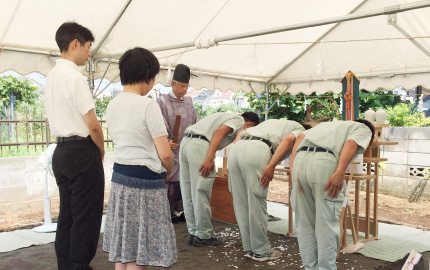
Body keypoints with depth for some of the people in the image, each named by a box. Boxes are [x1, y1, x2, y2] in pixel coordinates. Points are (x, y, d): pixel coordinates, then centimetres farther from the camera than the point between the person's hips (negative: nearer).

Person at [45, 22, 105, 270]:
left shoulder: (51, 77, 13)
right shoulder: (75, 77, -15)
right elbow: (92, 124, -17)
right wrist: (101, 150, 1)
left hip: (62, 151, 9)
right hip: (82, 152, -9)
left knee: (67, 214, 15)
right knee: (87, 217, 0)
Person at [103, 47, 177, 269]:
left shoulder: (112, 105, 8)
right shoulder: (148, 105, -16)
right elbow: (165, 154, -17)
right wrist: (168, 173, 4)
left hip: (120, 176, 8)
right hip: (144, 181, -8)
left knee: (122, 250, 16)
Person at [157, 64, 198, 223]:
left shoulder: (189, 101, 13)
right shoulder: (162, 102, -4)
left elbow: (197, 124, 17)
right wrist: (167, 142, -24)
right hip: (171, 148, -5)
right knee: (171, 181, -3)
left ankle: (179, 211, 22)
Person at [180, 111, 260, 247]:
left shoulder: (228, 116, 31)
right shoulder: (239, 121, 5)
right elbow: (219, 132, -13)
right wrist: (210, 158, -20)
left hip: (185, 141, 9)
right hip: (199, 145, -9)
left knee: (188, 193, 12)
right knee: (201, 194, 0)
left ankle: (193, 233, 22)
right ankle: (203, 236, 10)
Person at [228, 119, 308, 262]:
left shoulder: (273, 122, 39)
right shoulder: (301, 130, 20)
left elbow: (242, 132, 30)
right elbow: (288, 139, -5)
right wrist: (271, 166, -12)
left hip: (236, 148, 7)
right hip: (257, 150, -7)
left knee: (241, 203, 12)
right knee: (257, 204, 3)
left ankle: (250, 248, 24)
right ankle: (260, 251, 16)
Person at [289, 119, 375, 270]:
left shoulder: (332, 125, 39)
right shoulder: (364, 129, 23)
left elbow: (301, 136, 21)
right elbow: (351, 143, -2)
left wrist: (292, 165, 13)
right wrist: (340, 173, -13)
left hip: (300, 160, 6)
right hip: (325, 163, -6)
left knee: (304, 224, 14)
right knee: (327, 225, 4)